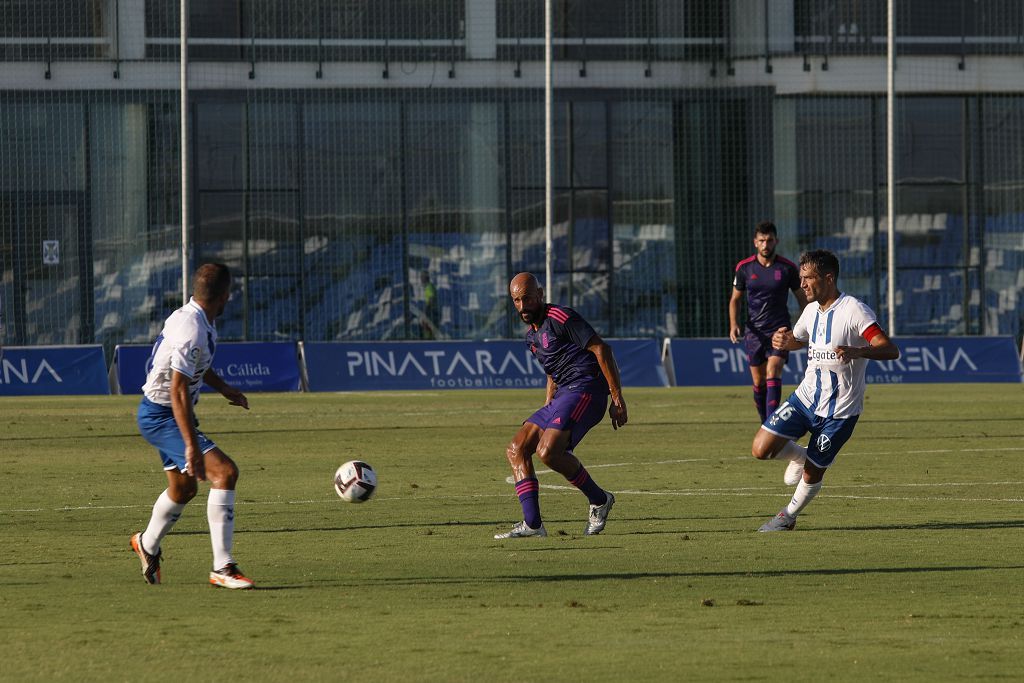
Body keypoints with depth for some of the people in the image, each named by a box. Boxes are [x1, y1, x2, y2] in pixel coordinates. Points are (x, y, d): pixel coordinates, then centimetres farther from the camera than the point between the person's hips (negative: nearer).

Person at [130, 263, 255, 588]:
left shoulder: (189, 316, 4)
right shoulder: (193, 331, -27)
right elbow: (178, 391, -31)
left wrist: (224, 388, 25)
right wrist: (192, 446, -32)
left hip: (159, 414, 10)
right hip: (161, 415, -10)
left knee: (183, 488, 26)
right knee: (224, 472, -20)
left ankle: (148, 544, 51)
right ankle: (222, 568, -22)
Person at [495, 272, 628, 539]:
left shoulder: (560, 317, -10)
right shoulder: (532, 333, 19)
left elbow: (601, 349, -14)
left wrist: (617, 397, -17)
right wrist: (547, 408, 24)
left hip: (584, 390, -10)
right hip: (563, 395, 10)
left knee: (548, 451, -26)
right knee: (516, 450, 0)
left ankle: (599, 500, -7)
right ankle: (532, 524, -5)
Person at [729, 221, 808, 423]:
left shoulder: (788, 268, -2)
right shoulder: (744, 268, 2)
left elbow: (801, 298, 9)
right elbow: (735, 299, 11)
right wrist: (734, 325, -5)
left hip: (780, 330, -2)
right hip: (754, 331, 3)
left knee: (773, 372, -21)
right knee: (759, 382, 4)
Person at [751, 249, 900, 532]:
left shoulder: (854, 312, -18)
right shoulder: (812, 310, 6)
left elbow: (890, 350, -26)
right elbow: (797, 340, 27)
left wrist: (857, 352, -46)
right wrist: (784, 341, 1)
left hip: (838, 410, -6)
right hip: (805, 398, 6)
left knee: (812, 474, 1)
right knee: (761, 449, -7)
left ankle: (788, 516, 27)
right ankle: (800, 456, 23)